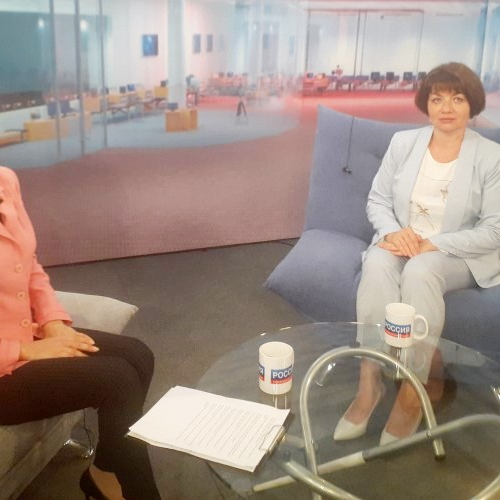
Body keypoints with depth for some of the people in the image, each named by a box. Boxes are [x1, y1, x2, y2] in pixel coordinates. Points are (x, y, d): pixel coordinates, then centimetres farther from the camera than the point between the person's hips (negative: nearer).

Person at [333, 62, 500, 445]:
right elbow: (377, 200, 6)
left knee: (419, 270, -36)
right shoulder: (403, 142, 2)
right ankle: (370, 379, -27)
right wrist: (393, 231, -17)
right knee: (377, 262, -32)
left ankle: (414, 388, -24)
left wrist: (432, 244, -21)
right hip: (402, 245, 3)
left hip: (458, 256, -2)